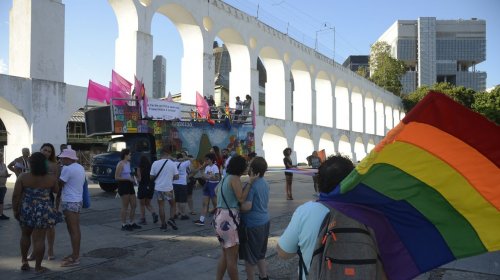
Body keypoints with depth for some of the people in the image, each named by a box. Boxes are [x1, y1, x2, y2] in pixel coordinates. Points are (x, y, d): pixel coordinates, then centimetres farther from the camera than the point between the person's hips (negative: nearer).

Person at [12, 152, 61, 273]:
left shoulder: (23, 177, -9)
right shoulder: (51, 178, -8)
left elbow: (16, 195, -7)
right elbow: (56, 191, 9)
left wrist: (15, 210, 5)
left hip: (26, 210, 2)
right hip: (43, 212, -1)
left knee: (25, 235, 23)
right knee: (39, 239, 3)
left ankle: (24, 261, 29)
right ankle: (38, 267, 10)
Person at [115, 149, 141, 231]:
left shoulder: (128, 163, 14)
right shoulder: (120, 164, -12)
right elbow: (116, 177, -18)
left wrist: (131, 178, 9)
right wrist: (128, 179, -20)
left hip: (129, 185, 9)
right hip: (123, 185, -9)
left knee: (134, 205, 11)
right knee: (125, 206, -3)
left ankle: (132, 223, 21)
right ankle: (124, 225, 5)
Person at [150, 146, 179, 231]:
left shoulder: (155, 163, -5)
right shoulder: (172, 164, -8)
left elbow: (151, 177, -1)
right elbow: (176, 177, -6)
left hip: (158, 188, 1)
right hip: (168, 188, -1)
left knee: (161, 206, 9)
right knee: (172, 204, 17)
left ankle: (163, 225, 13)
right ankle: (171, 219, -3)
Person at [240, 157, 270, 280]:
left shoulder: (251, 185, -20)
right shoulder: (265, 183, 6)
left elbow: (247, 206, -24)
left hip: (252, 224, -8)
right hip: (264, 222, 8)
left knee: (249, 256, 7)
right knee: (260, 254, 20)